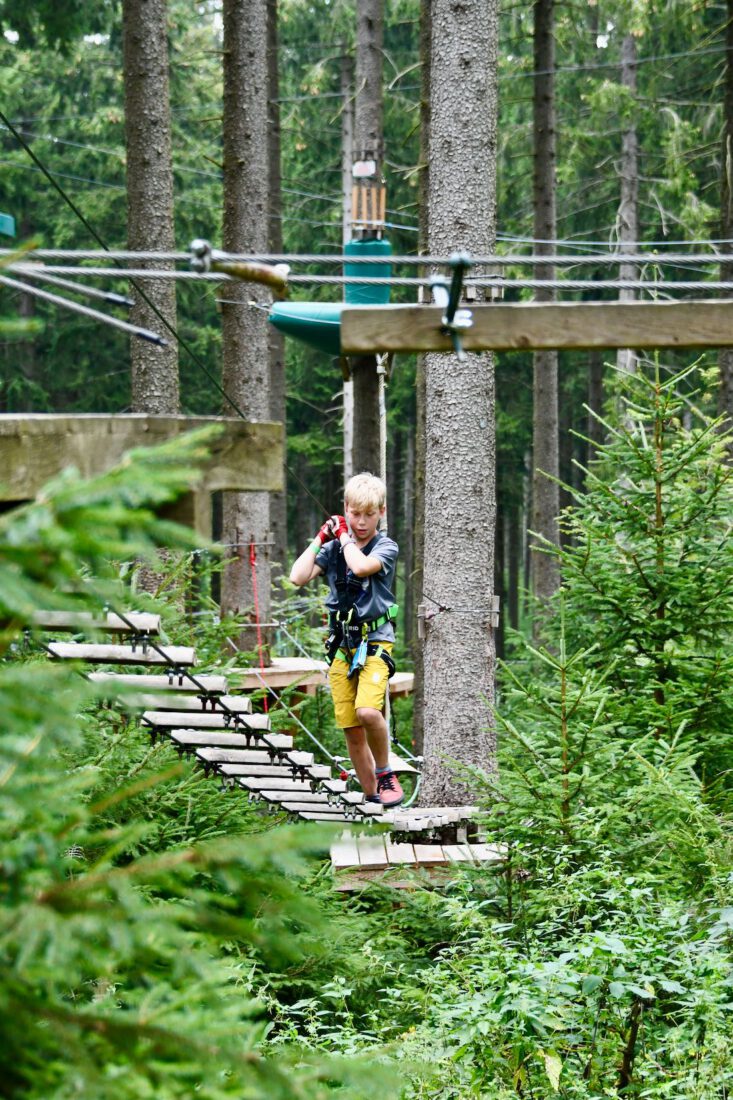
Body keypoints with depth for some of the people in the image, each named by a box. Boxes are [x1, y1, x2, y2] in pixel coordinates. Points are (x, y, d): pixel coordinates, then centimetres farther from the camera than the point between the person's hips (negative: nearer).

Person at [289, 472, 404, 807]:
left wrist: (345, 537, -9)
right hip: (341, 645, 4)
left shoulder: (386, 547, -3)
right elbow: (298, 577, -6)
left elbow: (361, 565, -24)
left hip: (375, 642, -4)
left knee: (367, 711, -27)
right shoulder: (333, 549, 7)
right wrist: (320, 538, -1)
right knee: (351, 729, 4)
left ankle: (385, 773, -4)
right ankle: (371, 796, 14)